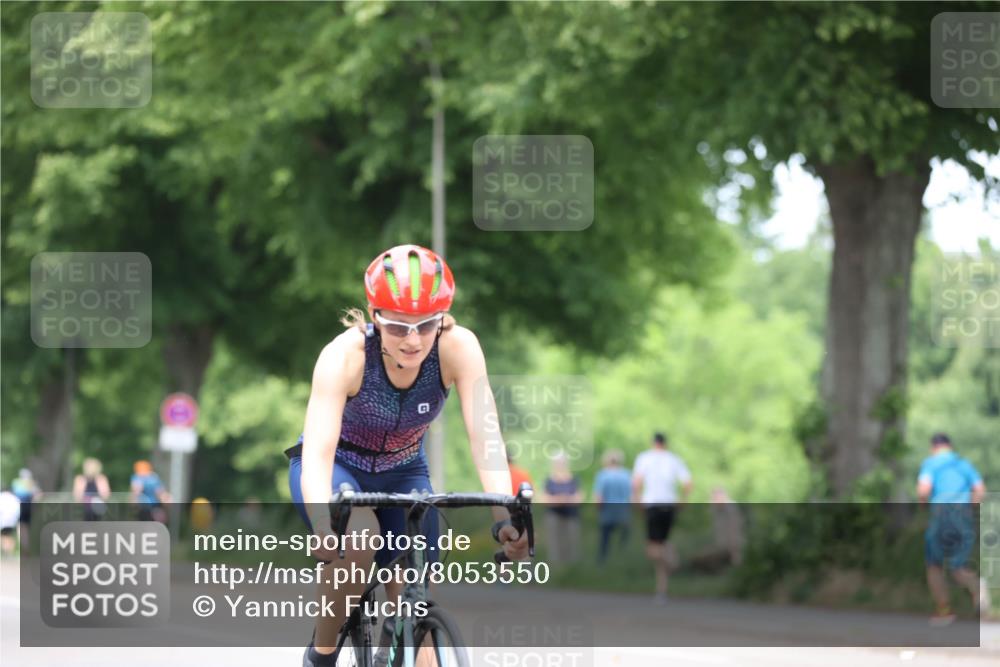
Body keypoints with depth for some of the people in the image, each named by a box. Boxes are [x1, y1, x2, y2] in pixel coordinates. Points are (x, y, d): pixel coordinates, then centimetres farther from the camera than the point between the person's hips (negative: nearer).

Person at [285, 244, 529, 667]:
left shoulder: (458, 347, -26)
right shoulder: (345, 355, -32)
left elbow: (484, 435, -33)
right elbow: (318, 452, -41)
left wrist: (505, 518, -49)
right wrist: (324, 524, -59)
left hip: (402, 473, 3)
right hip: (337, 466, -3)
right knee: (359, 537, -34)